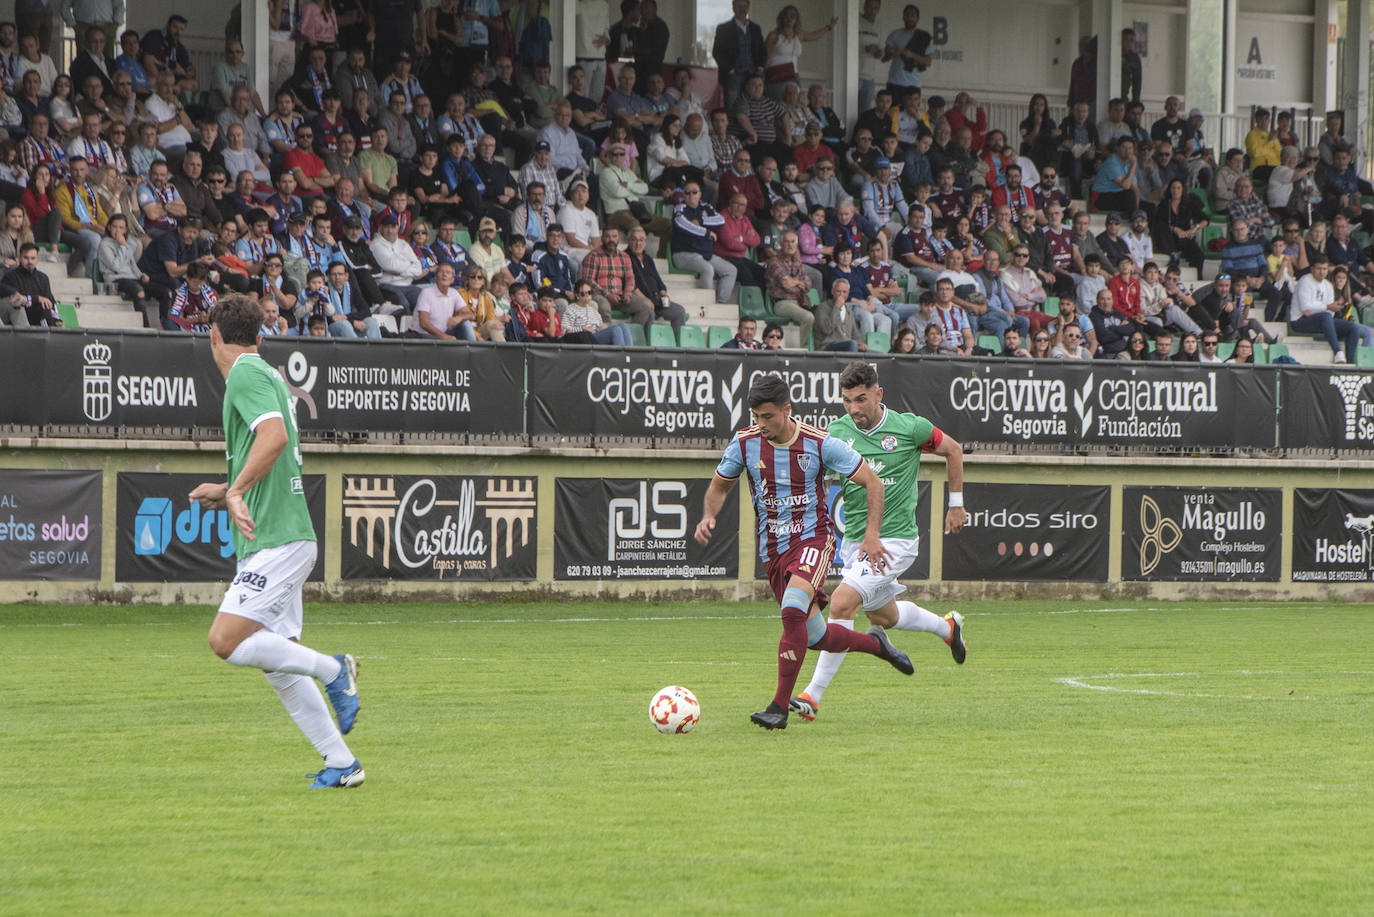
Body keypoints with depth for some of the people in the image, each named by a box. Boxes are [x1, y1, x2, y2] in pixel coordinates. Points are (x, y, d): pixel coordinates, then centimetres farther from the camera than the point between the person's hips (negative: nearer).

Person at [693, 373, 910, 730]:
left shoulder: (819, 443, -12)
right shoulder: (745, 443, -4)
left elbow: (872, 482, -4)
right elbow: (719, 486, 13)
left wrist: (872, 534, -15)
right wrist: (708, 517, -8)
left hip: (813, 537, -4)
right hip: (773, 549, 4)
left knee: (793, 610, -29)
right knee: (814, 636, 8)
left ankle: (780, 706, -23)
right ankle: (874, 642, 40)